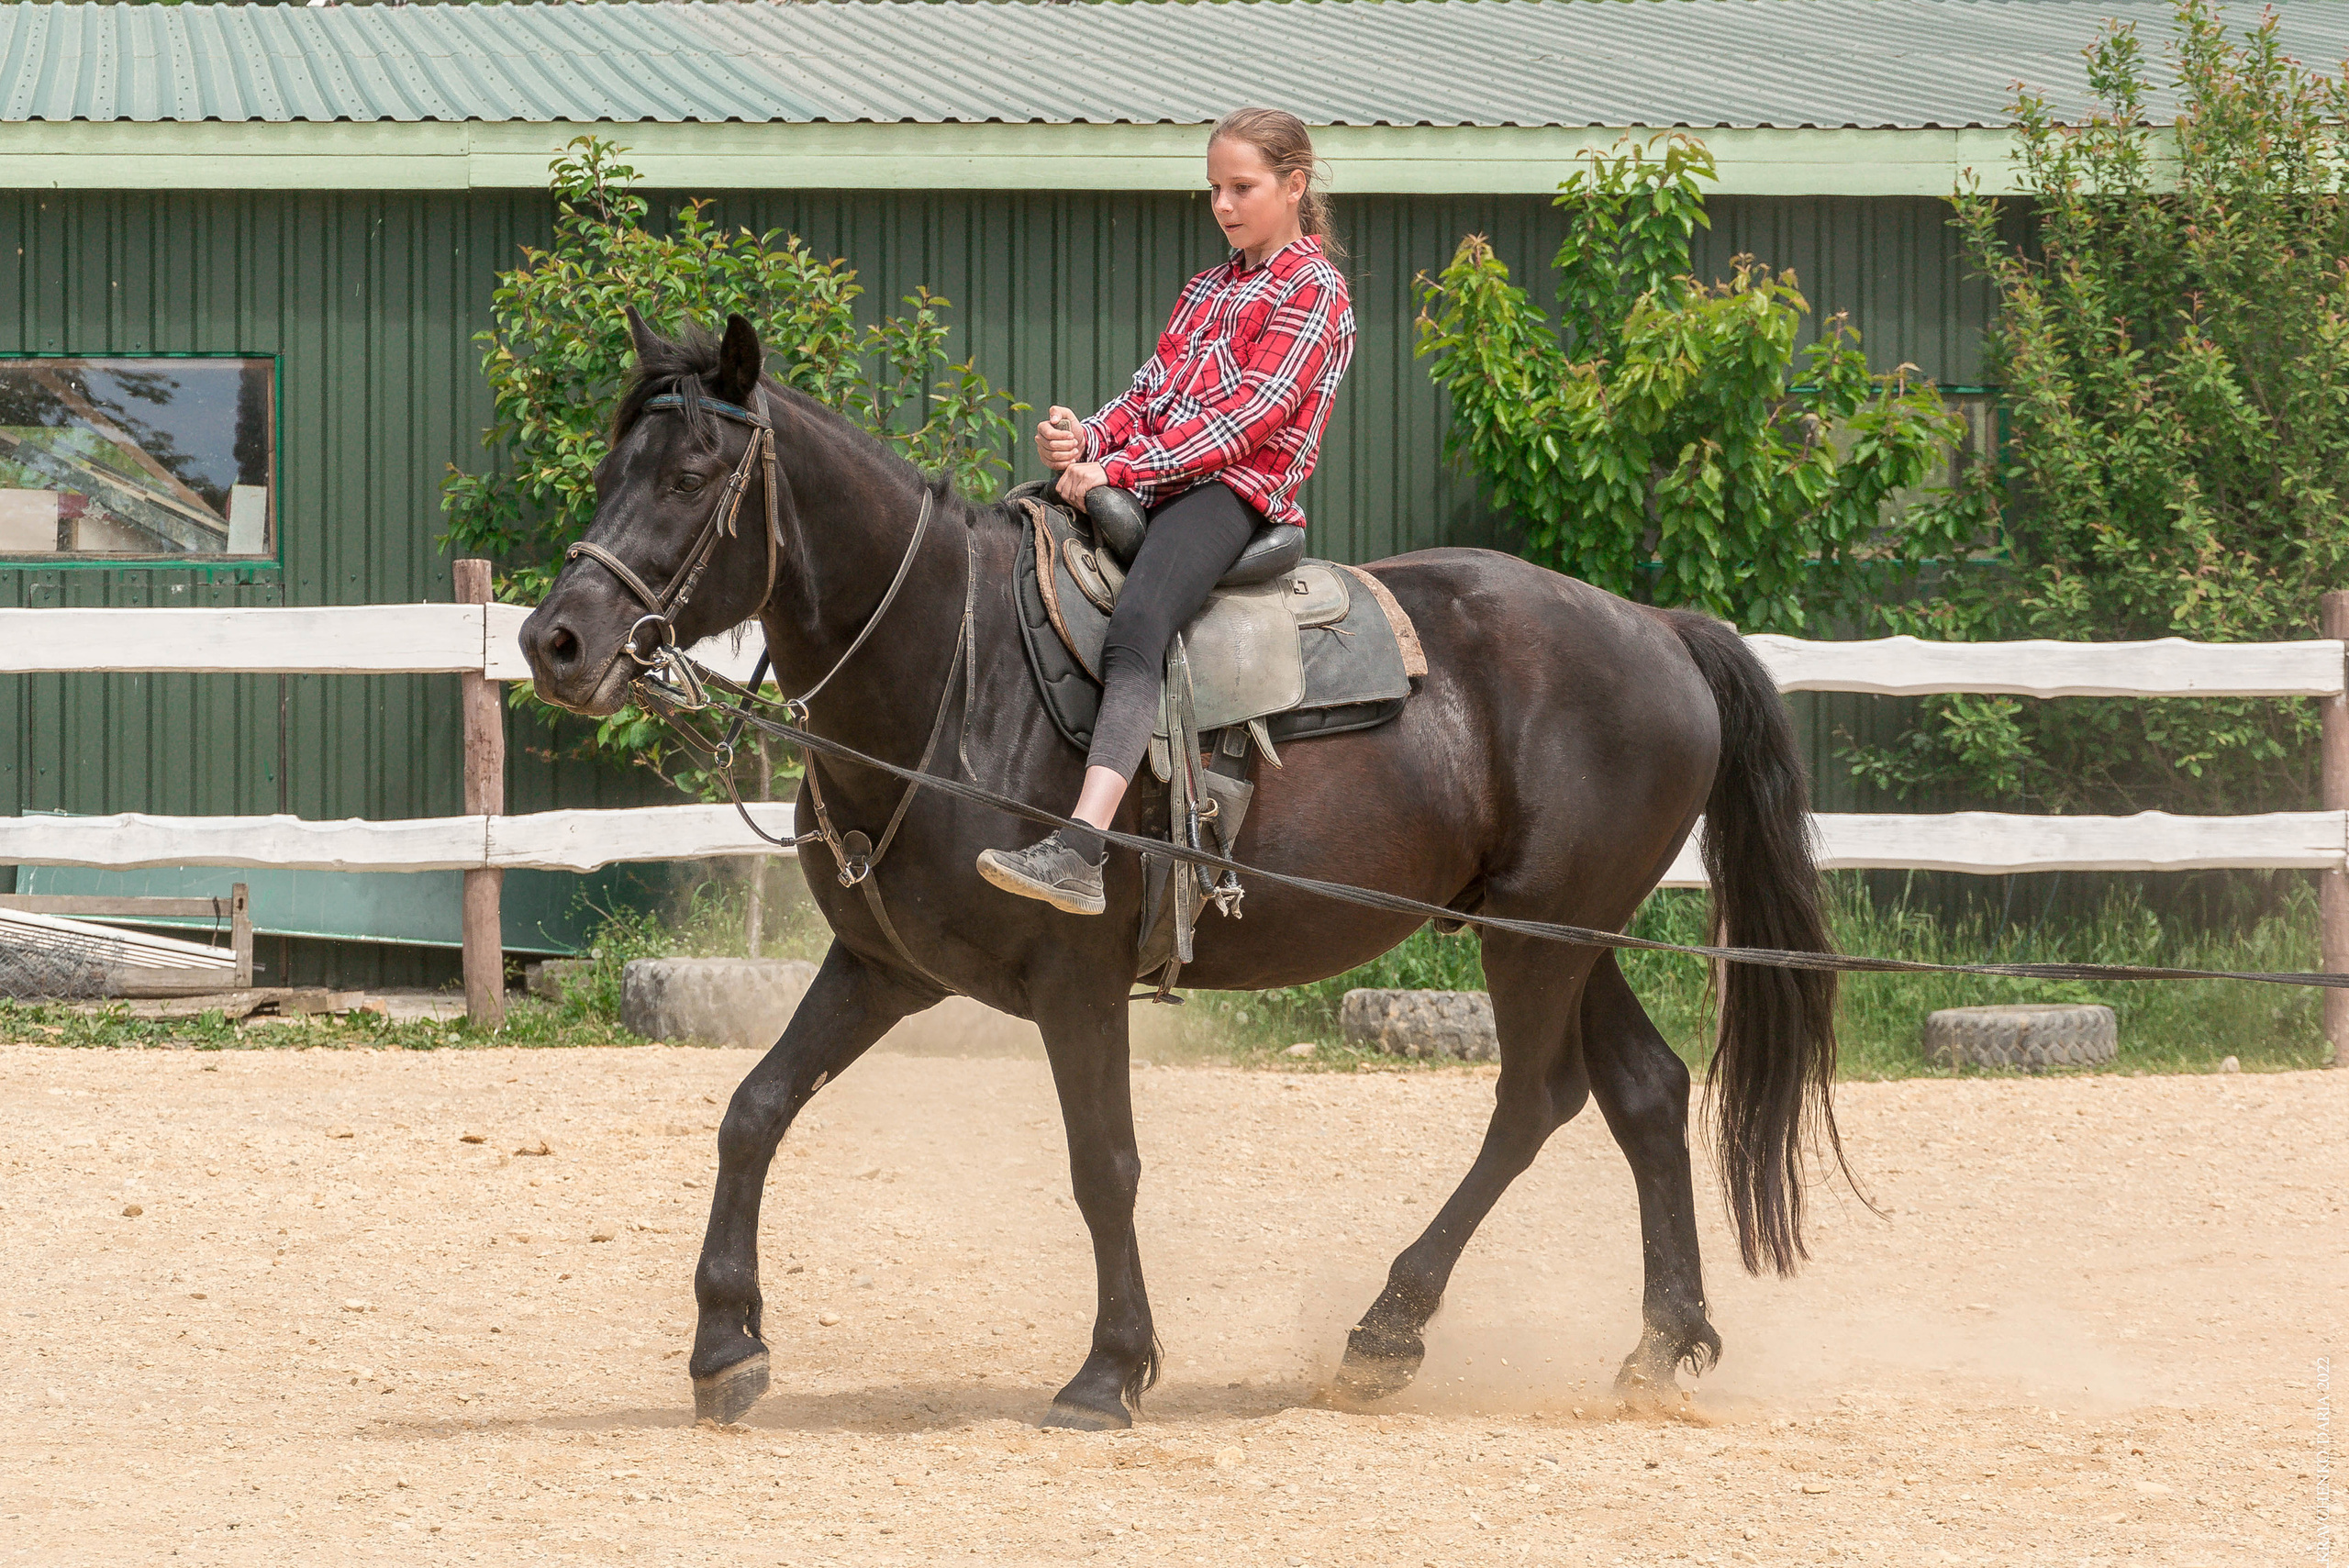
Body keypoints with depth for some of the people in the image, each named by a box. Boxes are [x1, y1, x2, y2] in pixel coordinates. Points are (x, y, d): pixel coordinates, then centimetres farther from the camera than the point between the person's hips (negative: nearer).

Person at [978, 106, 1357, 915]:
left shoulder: (1313, 289, 1)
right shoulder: (1208, 291, 28)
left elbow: (1251, 414, -10)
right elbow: (1151, 393, 19)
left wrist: (1121, 466, -17)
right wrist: (1088, 438, -5)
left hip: (1234, 489, -9)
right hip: (1150, 485, 9)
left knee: (1134, 628, -33)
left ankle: (1080, 850, -49)